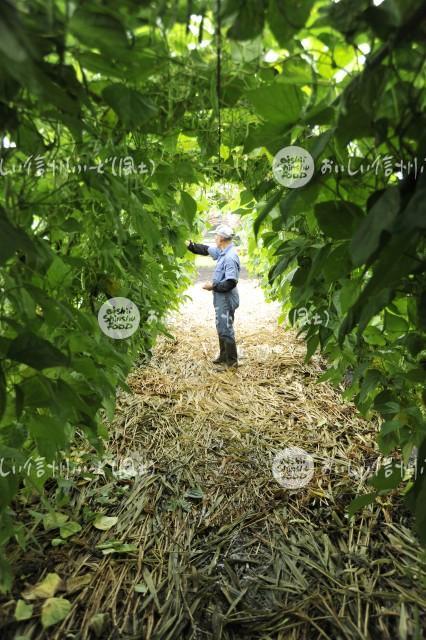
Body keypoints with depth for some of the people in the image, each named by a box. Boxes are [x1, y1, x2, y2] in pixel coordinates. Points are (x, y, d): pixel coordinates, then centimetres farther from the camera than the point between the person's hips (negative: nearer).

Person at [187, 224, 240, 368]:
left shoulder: (230, 257, -23)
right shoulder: (222, 252, 6)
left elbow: (230, 283, -28)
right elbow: (206, 250, 20)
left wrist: (213, 286, -18)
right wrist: (190, 245, 15)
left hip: (226, 300, -10)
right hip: (221, 299, 10)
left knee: (226, 330, 0)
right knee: (222, 329, 19)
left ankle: (232, 362, 13)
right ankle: (223, 357, 33)